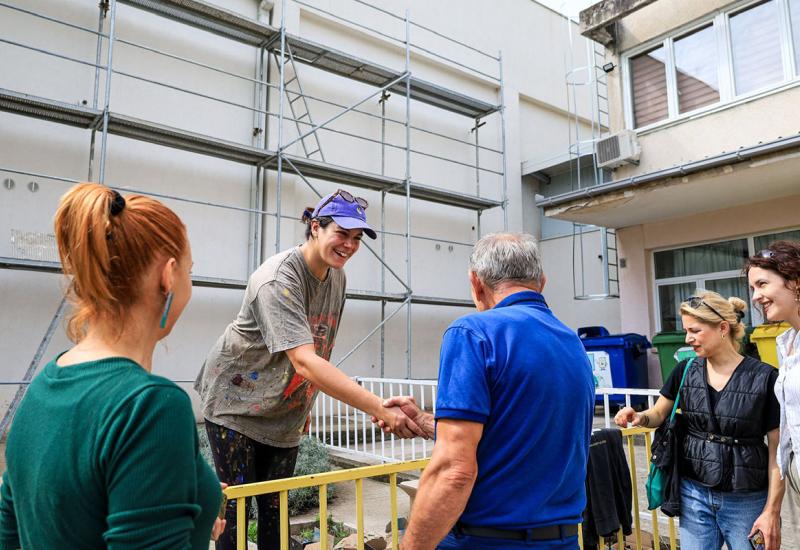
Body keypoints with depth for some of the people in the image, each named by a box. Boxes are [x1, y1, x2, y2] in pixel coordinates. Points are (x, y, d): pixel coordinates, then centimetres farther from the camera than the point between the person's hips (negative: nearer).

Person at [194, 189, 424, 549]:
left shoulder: (336, 277, -3)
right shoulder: (278, 279, -29)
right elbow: (304, 361, -41)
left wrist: (306, 404, 13)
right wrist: (380, 409, -47)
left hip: (286, 414, 6)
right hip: (236, 403, -6)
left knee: (275, 508, 11)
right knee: (236, 506, 1)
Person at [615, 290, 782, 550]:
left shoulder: (764, 377, -10)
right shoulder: (685, 371, -1)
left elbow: (777, 450, -7)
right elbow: (658, 414, 11)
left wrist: (772, 511, -8)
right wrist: (639, 417, -12)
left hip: (746, 500, -3)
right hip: (694, 494, 3)